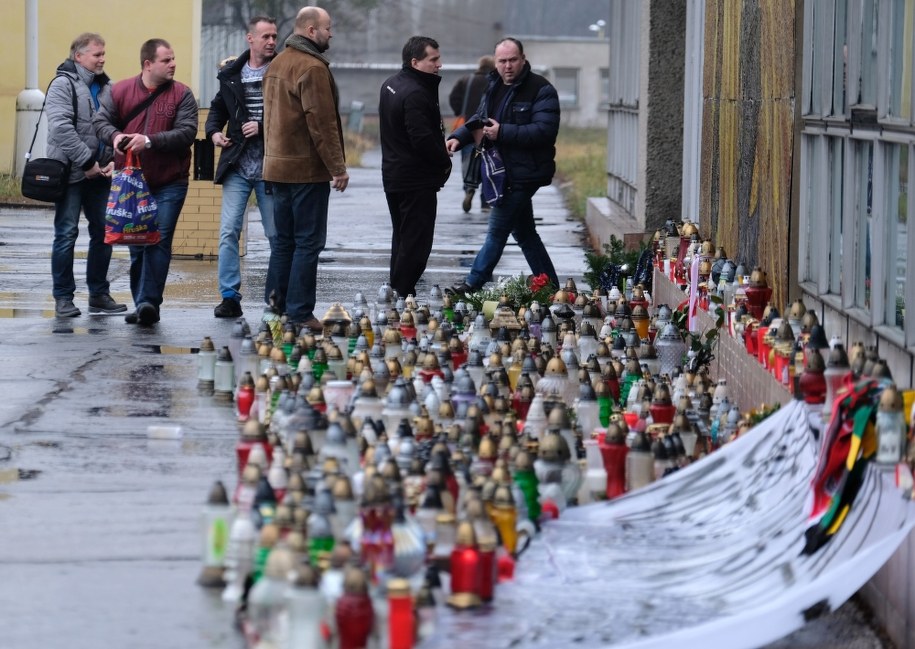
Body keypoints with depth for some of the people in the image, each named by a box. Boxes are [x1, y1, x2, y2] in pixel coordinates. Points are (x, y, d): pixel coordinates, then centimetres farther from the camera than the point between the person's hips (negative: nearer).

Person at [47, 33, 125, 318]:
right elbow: (61, 128, -18)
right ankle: (63, 297, 4)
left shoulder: (106, 88, 12)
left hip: (99, 174, 6)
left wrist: (112, 159, -4)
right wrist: (87, 162, -18)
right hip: (71, 173, -6)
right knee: (66, 234, -3)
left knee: (103, 233, 8)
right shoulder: (63, 84, -8)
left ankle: (99, 294, 17)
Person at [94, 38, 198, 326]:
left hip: (169, 183, -3)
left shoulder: (182, 94, -4)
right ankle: (144, 306, 16)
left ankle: (148, 302, -14)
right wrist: (115, 135, -19)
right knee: (136, 244, 7)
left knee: (159, 241, -11)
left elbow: (187, 132, -14)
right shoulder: (121, 91, 3)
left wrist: (150, 140, -25)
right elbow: (101, 121, 4)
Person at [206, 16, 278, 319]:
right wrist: (214, 131, 4)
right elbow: (218, 108, 22)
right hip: (237, 166, 3)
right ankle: (230, 297, 1)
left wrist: (263, 127, -17)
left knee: (277, 234, 4)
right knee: (228, 231, -3)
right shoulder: (231, 74, 8)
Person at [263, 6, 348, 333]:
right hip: (307, 169, -9)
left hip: (277, 166, 9)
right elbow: (322, 122, -19)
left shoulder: (277, 64, 14)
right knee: (308, 242, -5)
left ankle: (277, 307, 14)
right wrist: (338, 166, -16)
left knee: (284, 240, 13)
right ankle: (299, 313, -6)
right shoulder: (312, 68, -16)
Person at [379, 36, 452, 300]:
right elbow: (423, 139, -26)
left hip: (393, 175, 10)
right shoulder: (416, 94, -21)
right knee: (416, 242, -5)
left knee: (402, 237, 19)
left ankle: (396, 292, 25)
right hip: (417, 180, -10)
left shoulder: (391, 85, 11)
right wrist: (445, 162, -9)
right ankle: (403, 295, -6)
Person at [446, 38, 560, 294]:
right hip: (506, 173, 9)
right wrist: (458, 137, 3)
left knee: (497, 230, -2)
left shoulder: (541, 90, -13)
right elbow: (480, 119, 24)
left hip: (524, 174, -9)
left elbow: (544, 130, -22)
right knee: (524, 232, 14)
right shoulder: (495, 87, 13)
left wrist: (503, 132, -22)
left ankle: (474, 282, 8)